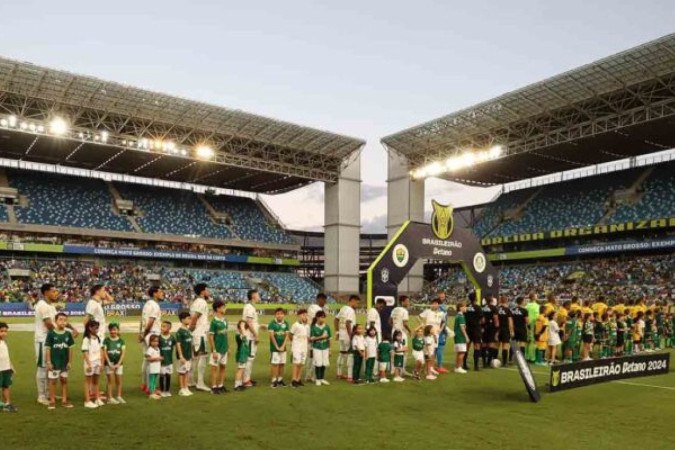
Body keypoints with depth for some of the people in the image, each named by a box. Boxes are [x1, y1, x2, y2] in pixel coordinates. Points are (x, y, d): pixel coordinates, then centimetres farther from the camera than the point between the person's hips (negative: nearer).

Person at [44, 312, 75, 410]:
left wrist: (69, 361, 3)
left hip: (65, 362, 3)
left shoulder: (68, 334, 0)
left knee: (64, 380, 11)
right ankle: (52, 401, 14)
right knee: (53, 381, 5)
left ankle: (64, 400, 19)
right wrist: (48, 362, -10)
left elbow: (70, 349, 4)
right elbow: (47, 349, -7)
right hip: (54, 362, -3)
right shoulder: (51, 334, -9)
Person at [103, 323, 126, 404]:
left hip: (119, 363, 2)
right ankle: (110, 398, 9)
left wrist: (118, 364, -9)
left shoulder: (121, 341, 1)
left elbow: (123, 353, -1)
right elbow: (104, 352, -5)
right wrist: (109, 364, -11)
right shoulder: (106, 340, -3)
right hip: (109, 363, -2)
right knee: (110, 381, 2)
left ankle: (119, 396, 17)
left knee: (119, 380, 7)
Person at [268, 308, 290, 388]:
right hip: (274, 347, -4)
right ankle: (274, 380, 3)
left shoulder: (285, 323, 3)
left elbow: (287, 336, 3)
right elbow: (272, 336, -10)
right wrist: (277, 347, -11)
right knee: (275, 364, -3)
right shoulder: (272, 323, -7)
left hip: (283, 347, 4)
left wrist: (283, 346, -6)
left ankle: (280, 380, 18)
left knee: (282, 364, 8)